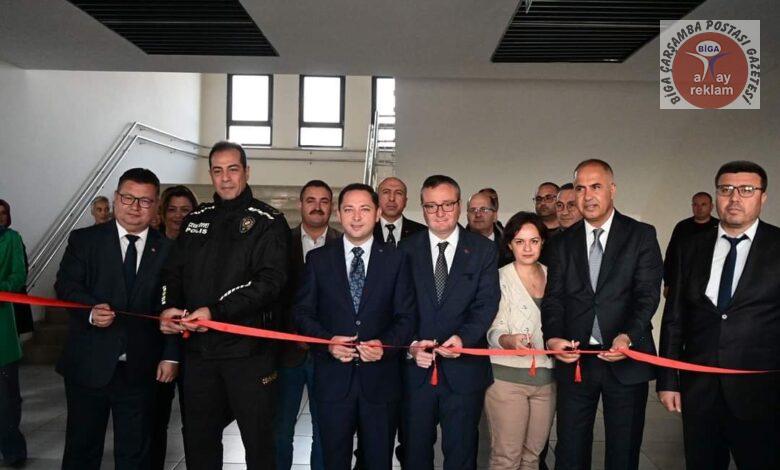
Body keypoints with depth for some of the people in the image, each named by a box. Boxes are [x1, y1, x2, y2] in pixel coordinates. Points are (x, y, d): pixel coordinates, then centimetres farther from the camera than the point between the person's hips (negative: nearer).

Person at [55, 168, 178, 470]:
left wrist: (171, 355, -3)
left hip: (141, 369, 1)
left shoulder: (166, 250, 4)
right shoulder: (84, 239, 4)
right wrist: (91, 310, -24)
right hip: (89, 365, 0)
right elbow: (66, 285, -5)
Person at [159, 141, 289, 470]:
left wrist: (217, 311, -22)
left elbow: (271, 280, -15)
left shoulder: (268, 221, -4)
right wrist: (169, 308, -6)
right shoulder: (195, 220, 13)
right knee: (198, 438, 17)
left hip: (248, 348, -5)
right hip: (198, 348, 5)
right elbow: (173, 273, 14)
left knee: (258, 439, 7)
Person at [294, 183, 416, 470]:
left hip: (380, 379, 0)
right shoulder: (318, 260, 4)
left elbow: (407, 315, 1)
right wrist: (327, 340, -13)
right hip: (333, 378, 0)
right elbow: (303, 312, 4)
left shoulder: (397, 260, 3)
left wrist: (385, 344, -17)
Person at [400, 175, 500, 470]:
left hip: (464, 370, -1)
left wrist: (463, 337, -22)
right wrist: (411, 344, -16)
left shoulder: (483, 250, 1)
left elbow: (487, 303, -7)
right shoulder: (407, 250, 3)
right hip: (416, 368, 1)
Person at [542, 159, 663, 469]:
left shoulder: (641, 235, 0)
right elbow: (554, 298, 3)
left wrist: (628, 336, -25)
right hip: (575, 359, 2)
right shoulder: (563, 243, 8)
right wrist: (553, 337, -16)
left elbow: (648, 293, -9)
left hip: (625, 359, -2)